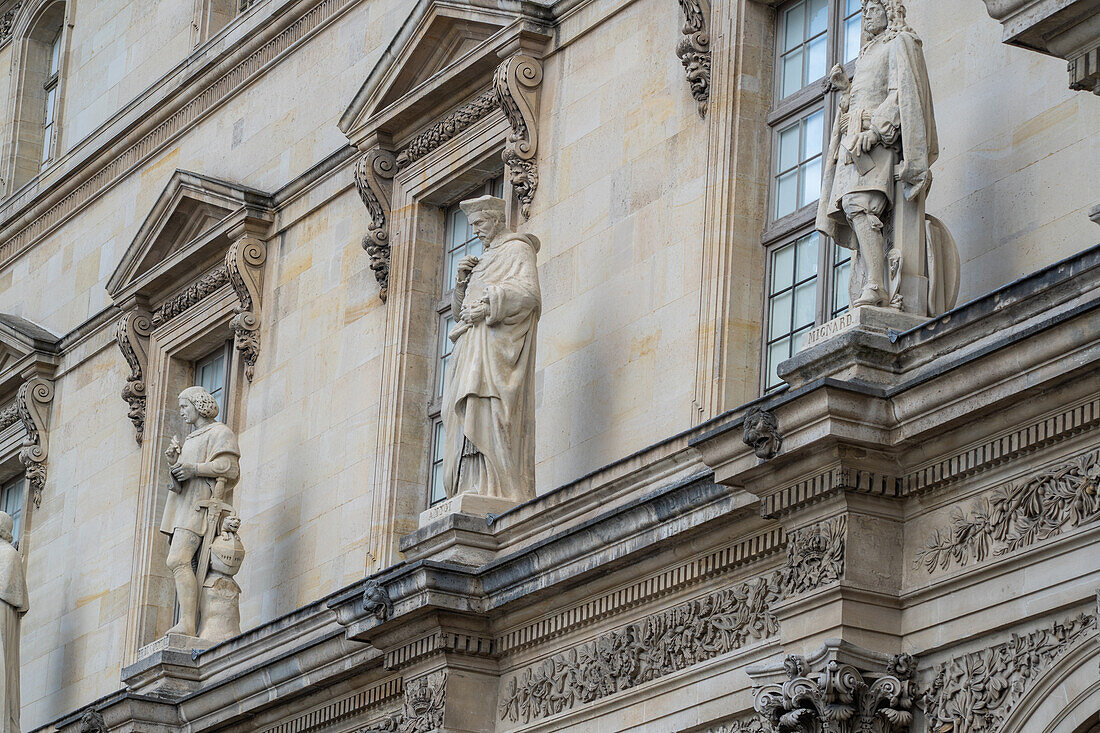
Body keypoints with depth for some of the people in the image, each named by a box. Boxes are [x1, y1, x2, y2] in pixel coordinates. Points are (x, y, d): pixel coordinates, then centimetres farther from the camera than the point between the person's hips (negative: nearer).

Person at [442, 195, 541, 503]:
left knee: (485, 406, -22)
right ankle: (474, 484, -13)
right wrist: (463, 280, 8)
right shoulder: (486, 258, 29)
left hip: (498, 340, -9)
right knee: (469, 412, -4)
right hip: (474, 347, 9)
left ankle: (493, 487, -30)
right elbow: (461, 310, 26)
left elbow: (529, 293, -13)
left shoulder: (516, 250, 3)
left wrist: (490, 306, -22)